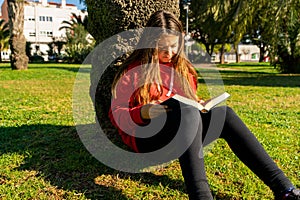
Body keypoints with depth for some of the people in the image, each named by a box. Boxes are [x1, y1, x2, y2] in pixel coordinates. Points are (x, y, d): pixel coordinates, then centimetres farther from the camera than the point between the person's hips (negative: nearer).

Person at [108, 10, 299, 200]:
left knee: (223, 113, -23)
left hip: (183, 136, 5)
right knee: (186, 110, -34)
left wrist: (199, 105, 1)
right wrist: (142, 112, -20)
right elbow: (116, 113, 0)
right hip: (146, 136, -4)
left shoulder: (182, 67, 17)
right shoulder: (132, 71, 1)